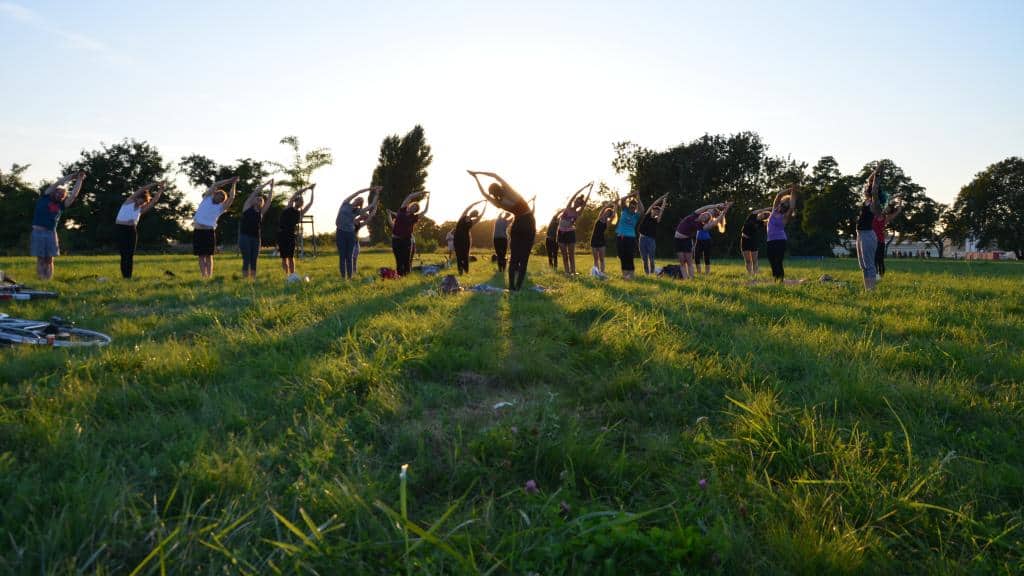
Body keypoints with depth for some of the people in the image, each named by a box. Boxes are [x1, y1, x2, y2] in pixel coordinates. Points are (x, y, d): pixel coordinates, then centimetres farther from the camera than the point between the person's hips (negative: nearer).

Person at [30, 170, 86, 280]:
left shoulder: (61, 205, 14)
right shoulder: (45, 198, 7)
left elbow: (74, 195, 9)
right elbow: (58, 183, 6)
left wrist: (79, 179, 11)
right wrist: (72, 176, 10)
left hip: (51, 233, 3)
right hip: (38, 232, -3)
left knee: (49, 259, 0)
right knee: (40, 259, -1)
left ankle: (49, 281, 0)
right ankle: (41, 281, -2)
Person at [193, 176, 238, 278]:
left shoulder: (220, 208, 7)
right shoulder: (207, 198, 10)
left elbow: (231, 198, -4)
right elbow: (215, 185, 3)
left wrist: (234, 184, 3)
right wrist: (229, 180, 2)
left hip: (209, 231, -1)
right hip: (198, 231, 1)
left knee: (209, 255, -1)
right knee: (201, 256, 2)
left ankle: (210, 277, -3)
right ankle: (204, 277, 1)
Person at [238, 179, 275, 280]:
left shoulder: (261, 212, 13)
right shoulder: (247, 207, 5)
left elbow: (269, 200, 7)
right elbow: (256, 191, 3)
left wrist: (271, 188, 5)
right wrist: (267, 183, 5)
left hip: (256, 238, 4)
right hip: (245, 236, -4)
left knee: (254, 261, 3)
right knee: (246, 260, -7)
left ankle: (253, 280, 4)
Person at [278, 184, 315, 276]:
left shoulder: (300, 213, 11)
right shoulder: (288, 208, 3)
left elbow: (310, 203, 12)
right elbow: (295, 195, -5)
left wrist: (312, 191, 10)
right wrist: (307, 188, -2)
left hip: (291, 236, 3)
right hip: (282, 235, -3)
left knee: (291, 257, 2)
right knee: (284, 257, 0)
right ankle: (287, 276, 3)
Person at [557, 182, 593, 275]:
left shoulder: (577, 213, -3)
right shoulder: (567, 208, -4)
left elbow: (585, 202, -11)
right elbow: (574, 195, -12)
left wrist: (590, 190, -14)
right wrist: (585, 187, -14)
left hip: (570, 233, 0)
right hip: (562, 233, 0)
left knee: (571, 255, 1)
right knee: (565, 255, 4)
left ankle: (573, 272, 3)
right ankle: (567, 272, 7)